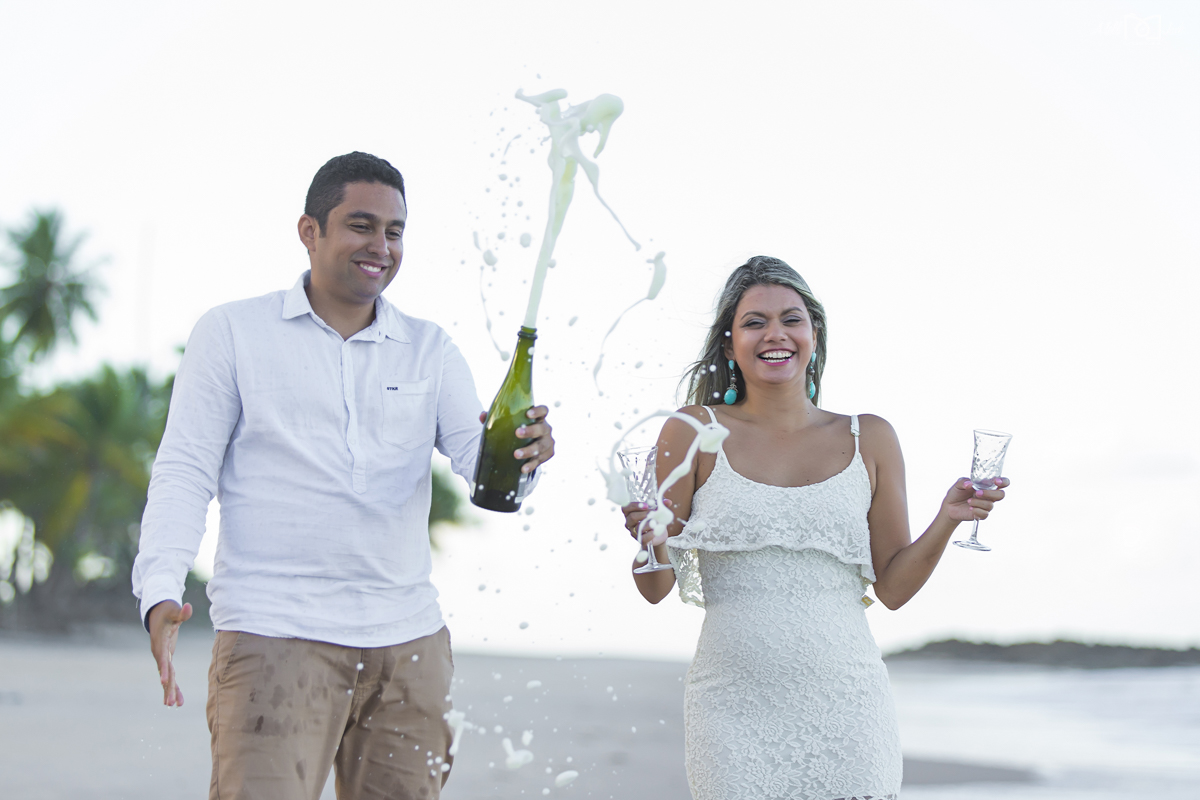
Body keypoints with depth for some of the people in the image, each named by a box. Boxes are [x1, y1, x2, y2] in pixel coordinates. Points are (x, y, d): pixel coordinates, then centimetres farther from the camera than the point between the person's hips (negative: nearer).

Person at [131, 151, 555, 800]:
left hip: (408, 640, 4)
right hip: (274, 636, -4)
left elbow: (478, 459, 3)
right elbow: (185, 471, 1)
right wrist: (160, 592, -15)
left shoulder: (430, 350, 13)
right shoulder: (232, 332, 5)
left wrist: (519, 453, -22)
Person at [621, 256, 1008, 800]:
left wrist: (946, 520, -4)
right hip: (733, 710, -1)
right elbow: (658, 587, 2)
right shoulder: (694, 433, 2)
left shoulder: (869, 440, 8)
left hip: (846, 708, 2)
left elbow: (893, 587, 10)